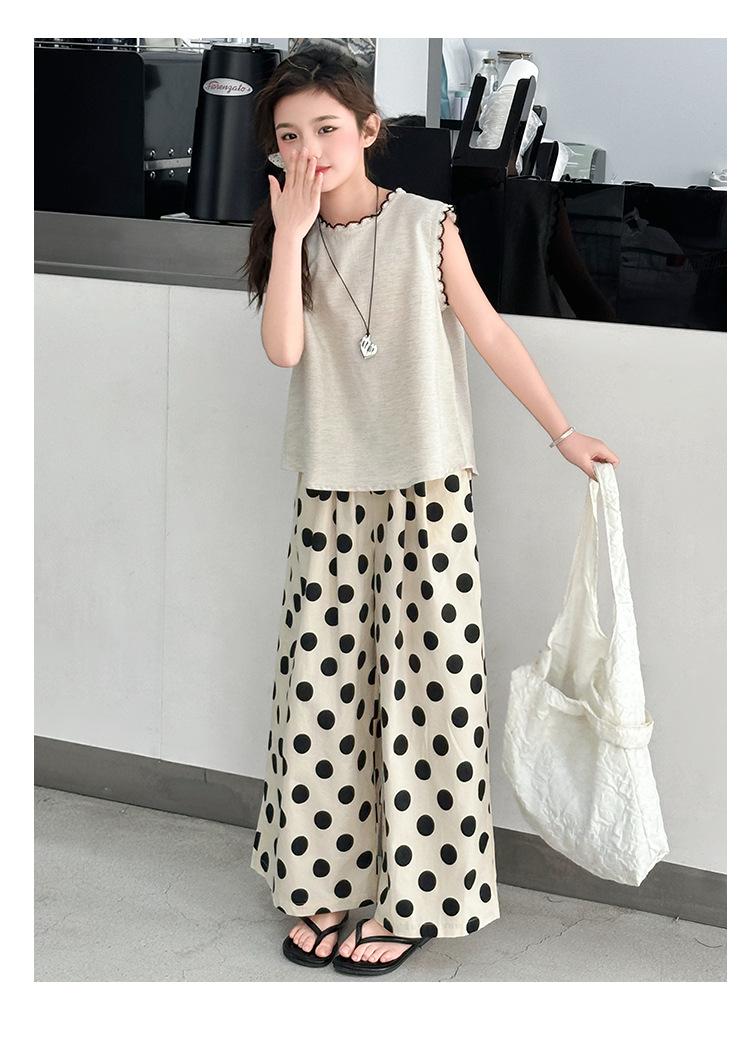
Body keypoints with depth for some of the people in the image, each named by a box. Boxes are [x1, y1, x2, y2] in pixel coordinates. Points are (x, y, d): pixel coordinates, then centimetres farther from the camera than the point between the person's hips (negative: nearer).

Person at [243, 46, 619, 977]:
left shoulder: (425, 225, -2)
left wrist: (563, 431, -1)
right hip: (331, 492, 3)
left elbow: (487, 331, 0)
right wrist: (292, 232, -14)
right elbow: (284, 348, -12)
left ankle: (414, 899, 12)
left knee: (423, 685, 0)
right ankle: (328, 881, 21)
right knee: (325, 683, 6)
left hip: (426, 489, -3)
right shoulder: (290, 241, 5)